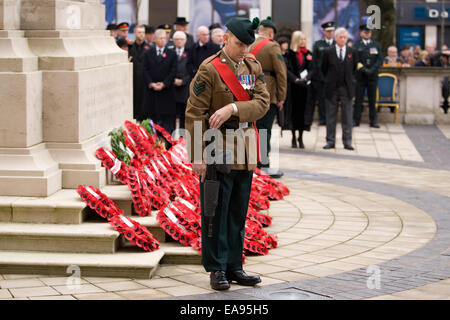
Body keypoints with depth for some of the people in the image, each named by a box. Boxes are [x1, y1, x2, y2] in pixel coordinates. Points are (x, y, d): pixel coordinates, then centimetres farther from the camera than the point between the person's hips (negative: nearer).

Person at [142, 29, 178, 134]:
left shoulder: (172, 54, 6)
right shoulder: (148, 53, 10)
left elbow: (173, 72, -1)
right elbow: (145, 71, 3)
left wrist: (164, 84, -12)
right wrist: (151, 84, -11)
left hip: (166, 90, -1)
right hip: (151, 90, 1)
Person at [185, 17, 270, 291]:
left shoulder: (254, 66, 7)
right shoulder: (209, 69, -10)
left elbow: (263, 103, -4)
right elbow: (195, 114, -11)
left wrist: (232, 108, -22)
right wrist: (197, 155, -15)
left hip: (245, 151, 6)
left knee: (239, 212, 11)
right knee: (216, 212, 0)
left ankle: (234, 266, 19)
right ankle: (217, 269, 8)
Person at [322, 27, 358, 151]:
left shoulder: (353, 52, 4)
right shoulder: (328, 52, 0)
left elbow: (354, 68, 14)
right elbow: (324, 69, 9)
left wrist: (349, 80, 11)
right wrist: (329, 80, 9)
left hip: (347, 88, 0)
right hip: (332, 89, 0)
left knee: (347, 116, 1)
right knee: (330, 116, 4)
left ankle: (347, 141, 5)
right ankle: (330, 141, 10)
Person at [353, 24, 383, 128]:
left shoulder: (376, 45, 11)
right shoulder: (357, 45, 5)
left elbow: (380, 60, 3)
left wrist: (372, 70, -12)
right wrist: (363, 69, -16)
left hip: (373, 76, 1)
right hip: (360, 76, -1)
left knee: (372, 99, 2)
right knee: (358, 98, 0)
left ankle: (373, 121, 5)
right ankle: (356, 120, 4)